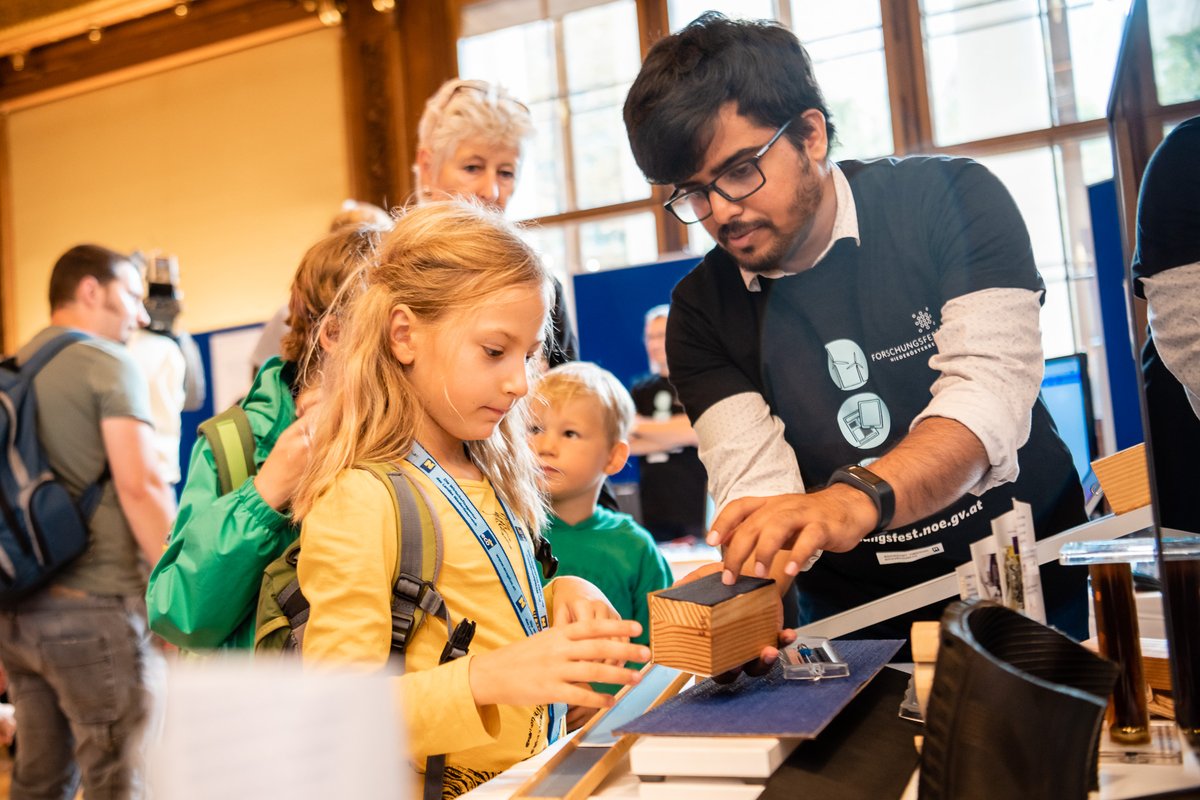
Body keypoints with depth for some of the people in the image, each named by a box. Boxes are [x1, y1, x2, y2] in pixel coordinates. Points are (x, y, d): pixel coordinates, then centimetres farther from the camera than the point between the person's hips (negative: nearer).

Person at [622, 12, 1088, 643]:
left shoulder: (951, 200, -6)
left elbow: (988, 398, -20)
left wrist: (853, 500, -37)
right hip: (857, 627, 3)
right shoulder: (702, 313, 1)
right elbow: (753, 479, -10)